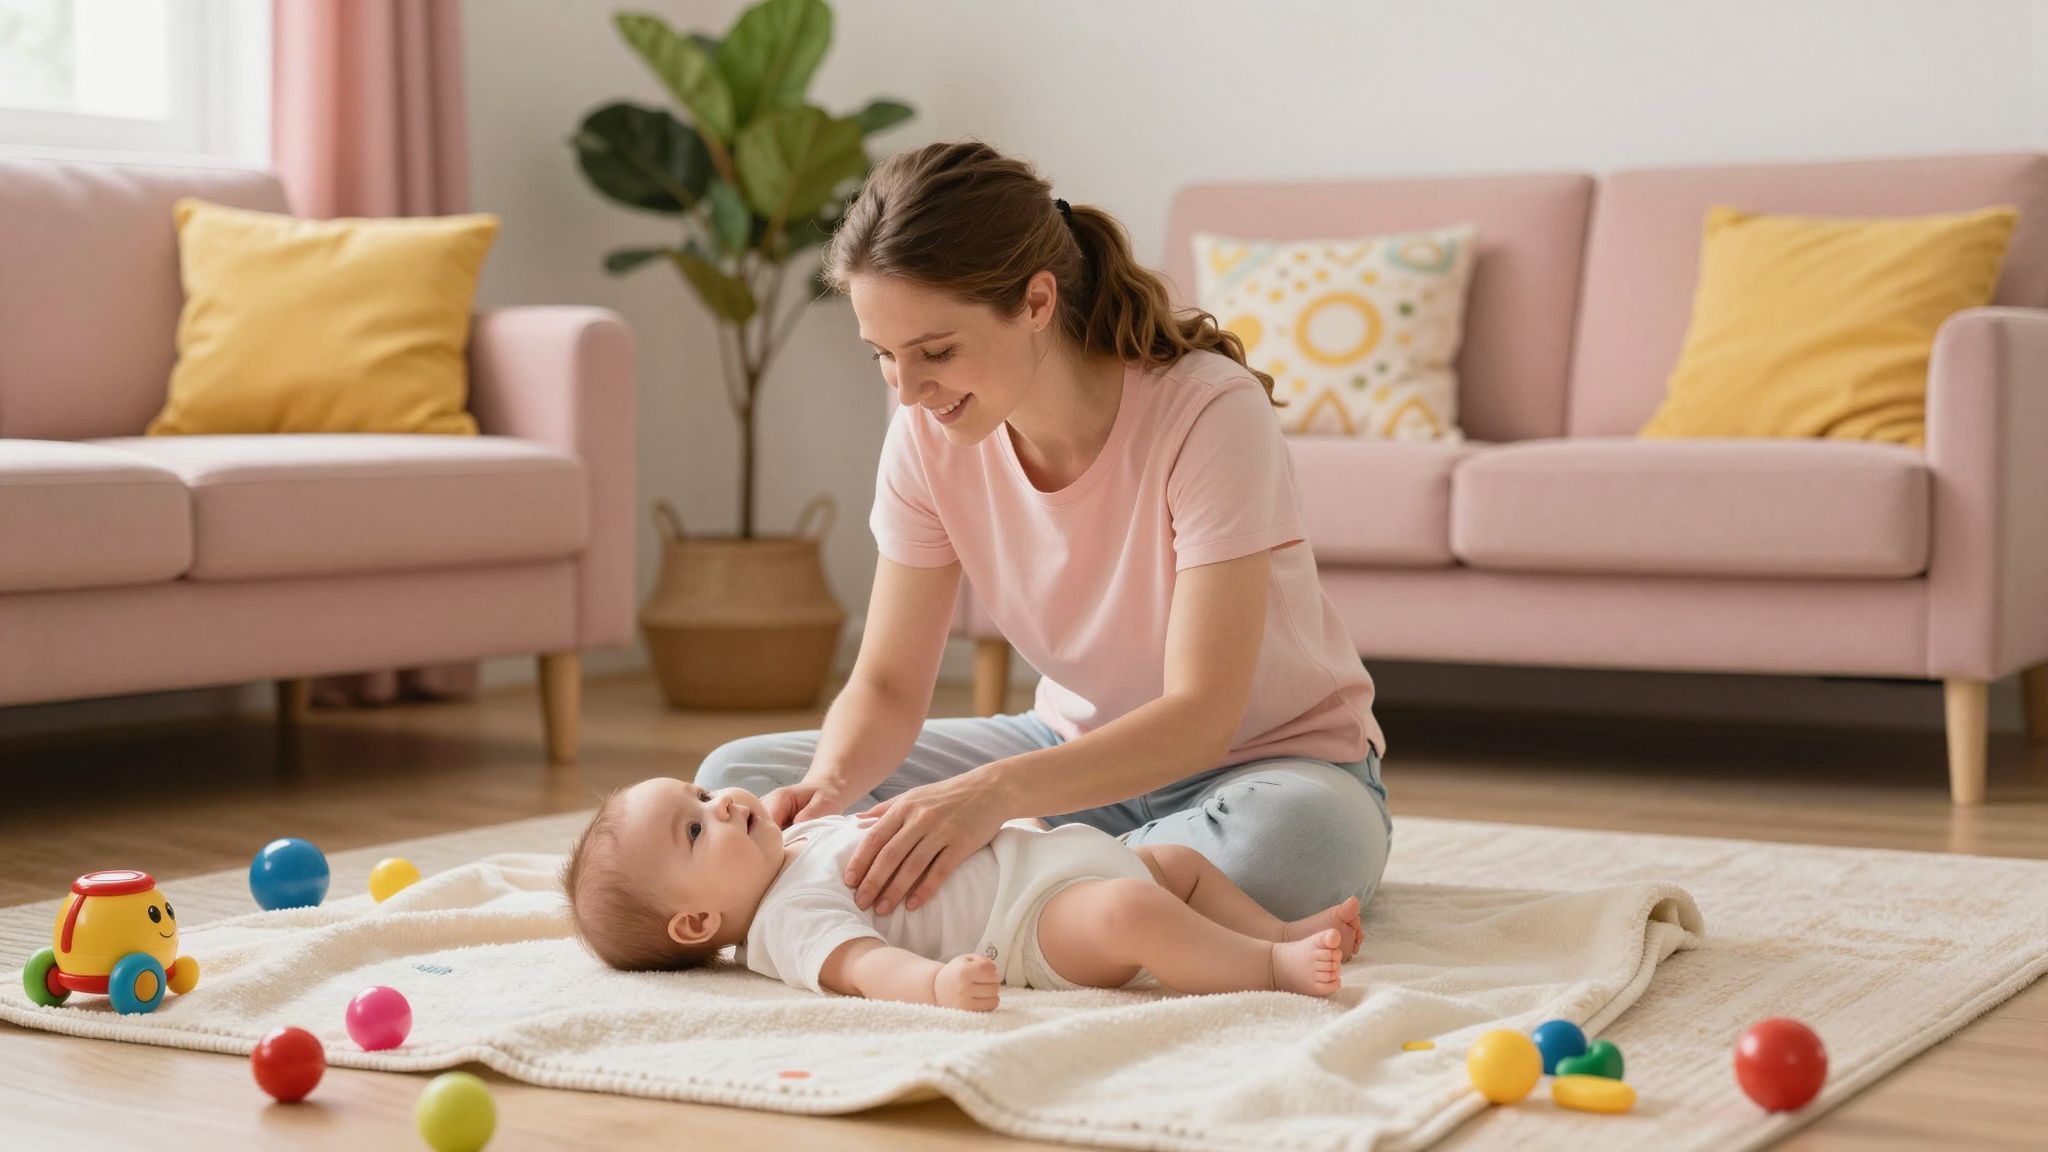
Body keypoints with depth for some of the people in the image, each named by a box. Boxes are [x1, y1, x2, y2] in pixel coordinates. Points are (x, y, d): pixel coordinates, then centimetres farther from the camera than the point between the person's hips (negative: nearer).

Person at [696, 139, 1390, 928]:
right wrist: (831, 786, -31)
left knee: (1296, 834, -42)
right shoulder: (929, 434, -11)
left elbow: (1201, 715, -32)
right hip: (1082, 751, 4)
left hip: (1268, 759, -4)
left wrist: (998, 790, -47)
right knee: (737, 777, -8)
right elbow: (887, 685, -8)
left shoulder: (1209, 410, -27)